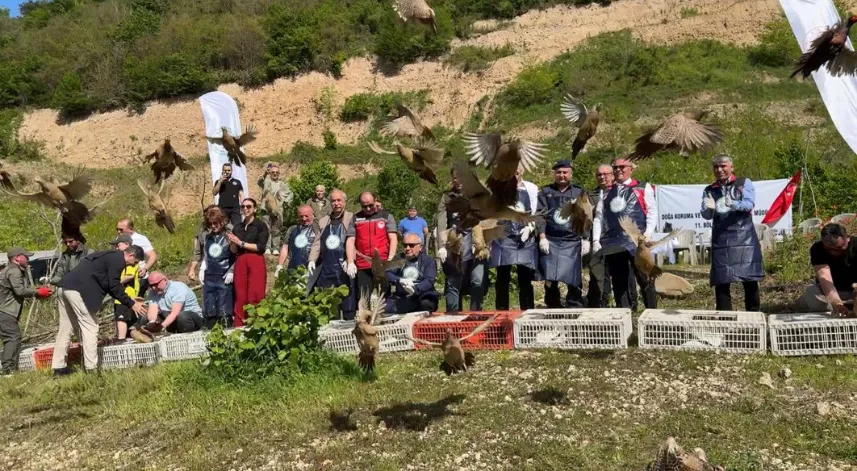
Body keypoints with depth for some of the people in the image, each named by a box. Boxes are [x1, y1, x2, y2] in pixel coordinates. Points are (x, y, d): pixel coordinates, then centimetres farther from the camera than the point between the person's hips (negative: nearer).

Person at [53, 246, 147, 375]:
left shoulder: (111, 256, 26)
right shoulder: (118, 259, -4)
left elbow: (109, 285, 29)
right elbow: (114, 286, -8)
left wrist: (129, 301, 27)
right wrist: (131, 304, 0)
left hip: (64, 287, 10)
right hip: (78, 290, -10)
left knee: (65, 329, 15)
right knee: (90, 328, -3)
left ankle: (59, 367, 20)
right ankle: (92, 368, -2)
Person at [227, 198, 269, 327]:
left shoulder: (261, 225, 1)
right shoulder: (237, 227, 15)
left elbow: (260, 247, -10)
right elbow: (234, 250, 11)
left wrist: (241, 243, -9)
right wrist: (232, 243, -9)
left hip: (256, 263, -4)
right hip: (240, 263, 4)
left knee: (255, 296, -7)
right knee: (240, 296, 2)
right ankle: (239, 325, 6)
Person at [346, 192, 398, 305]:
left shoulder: (386, 216, 7)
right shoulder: (355, 219, 10)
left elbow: (393, 239, 1)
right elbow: (350, 241, 6)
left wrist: (390, 260, -11)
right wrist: (350, 262, -5)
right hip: (362, 266, 1)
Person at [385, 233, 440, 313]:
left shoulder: (429, 261, 9)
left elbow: (429, 281, -7)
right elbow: (387, 274, 6)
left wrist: (415, 289, -27)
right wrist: (400, 280, -15)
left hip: (421, 297, -2)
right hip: (400, 298, 2)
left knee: (426, 304, -36)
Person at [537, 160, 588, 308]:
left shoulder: (579, 192, 11)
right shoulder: (545, 192, 11)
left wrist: (586, 239, -2)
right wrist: (542, 237, -9)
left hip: (573, 242, 0)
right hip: (550, 241, 0)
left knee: (574, 280, -2)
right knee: (550, 279, 0)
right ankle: (553, 310, 10)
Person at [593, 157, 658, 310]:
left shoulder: (643, 188, 9)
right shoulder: (607, 192, 18)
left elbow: (652, 212, 1)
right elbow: (598, 218, 13)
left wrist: (648, 234, -13)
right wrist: (595, 240, 2)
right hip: (613, 244, 3)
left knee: (645, 280, 1)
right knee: (619, 283, 7)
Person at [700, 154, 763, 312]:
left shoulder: (744, 183, 6)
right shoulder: (709, 190, 12)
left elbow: (750, 204, -10)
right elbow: (706, 215, 3)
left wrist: (733, 204, -31)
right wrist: (709, 208, -22)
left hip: (744, 238, -2)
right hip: (720, 241, 2)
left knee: (750, 279, 1)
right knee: (721, 281, -1)